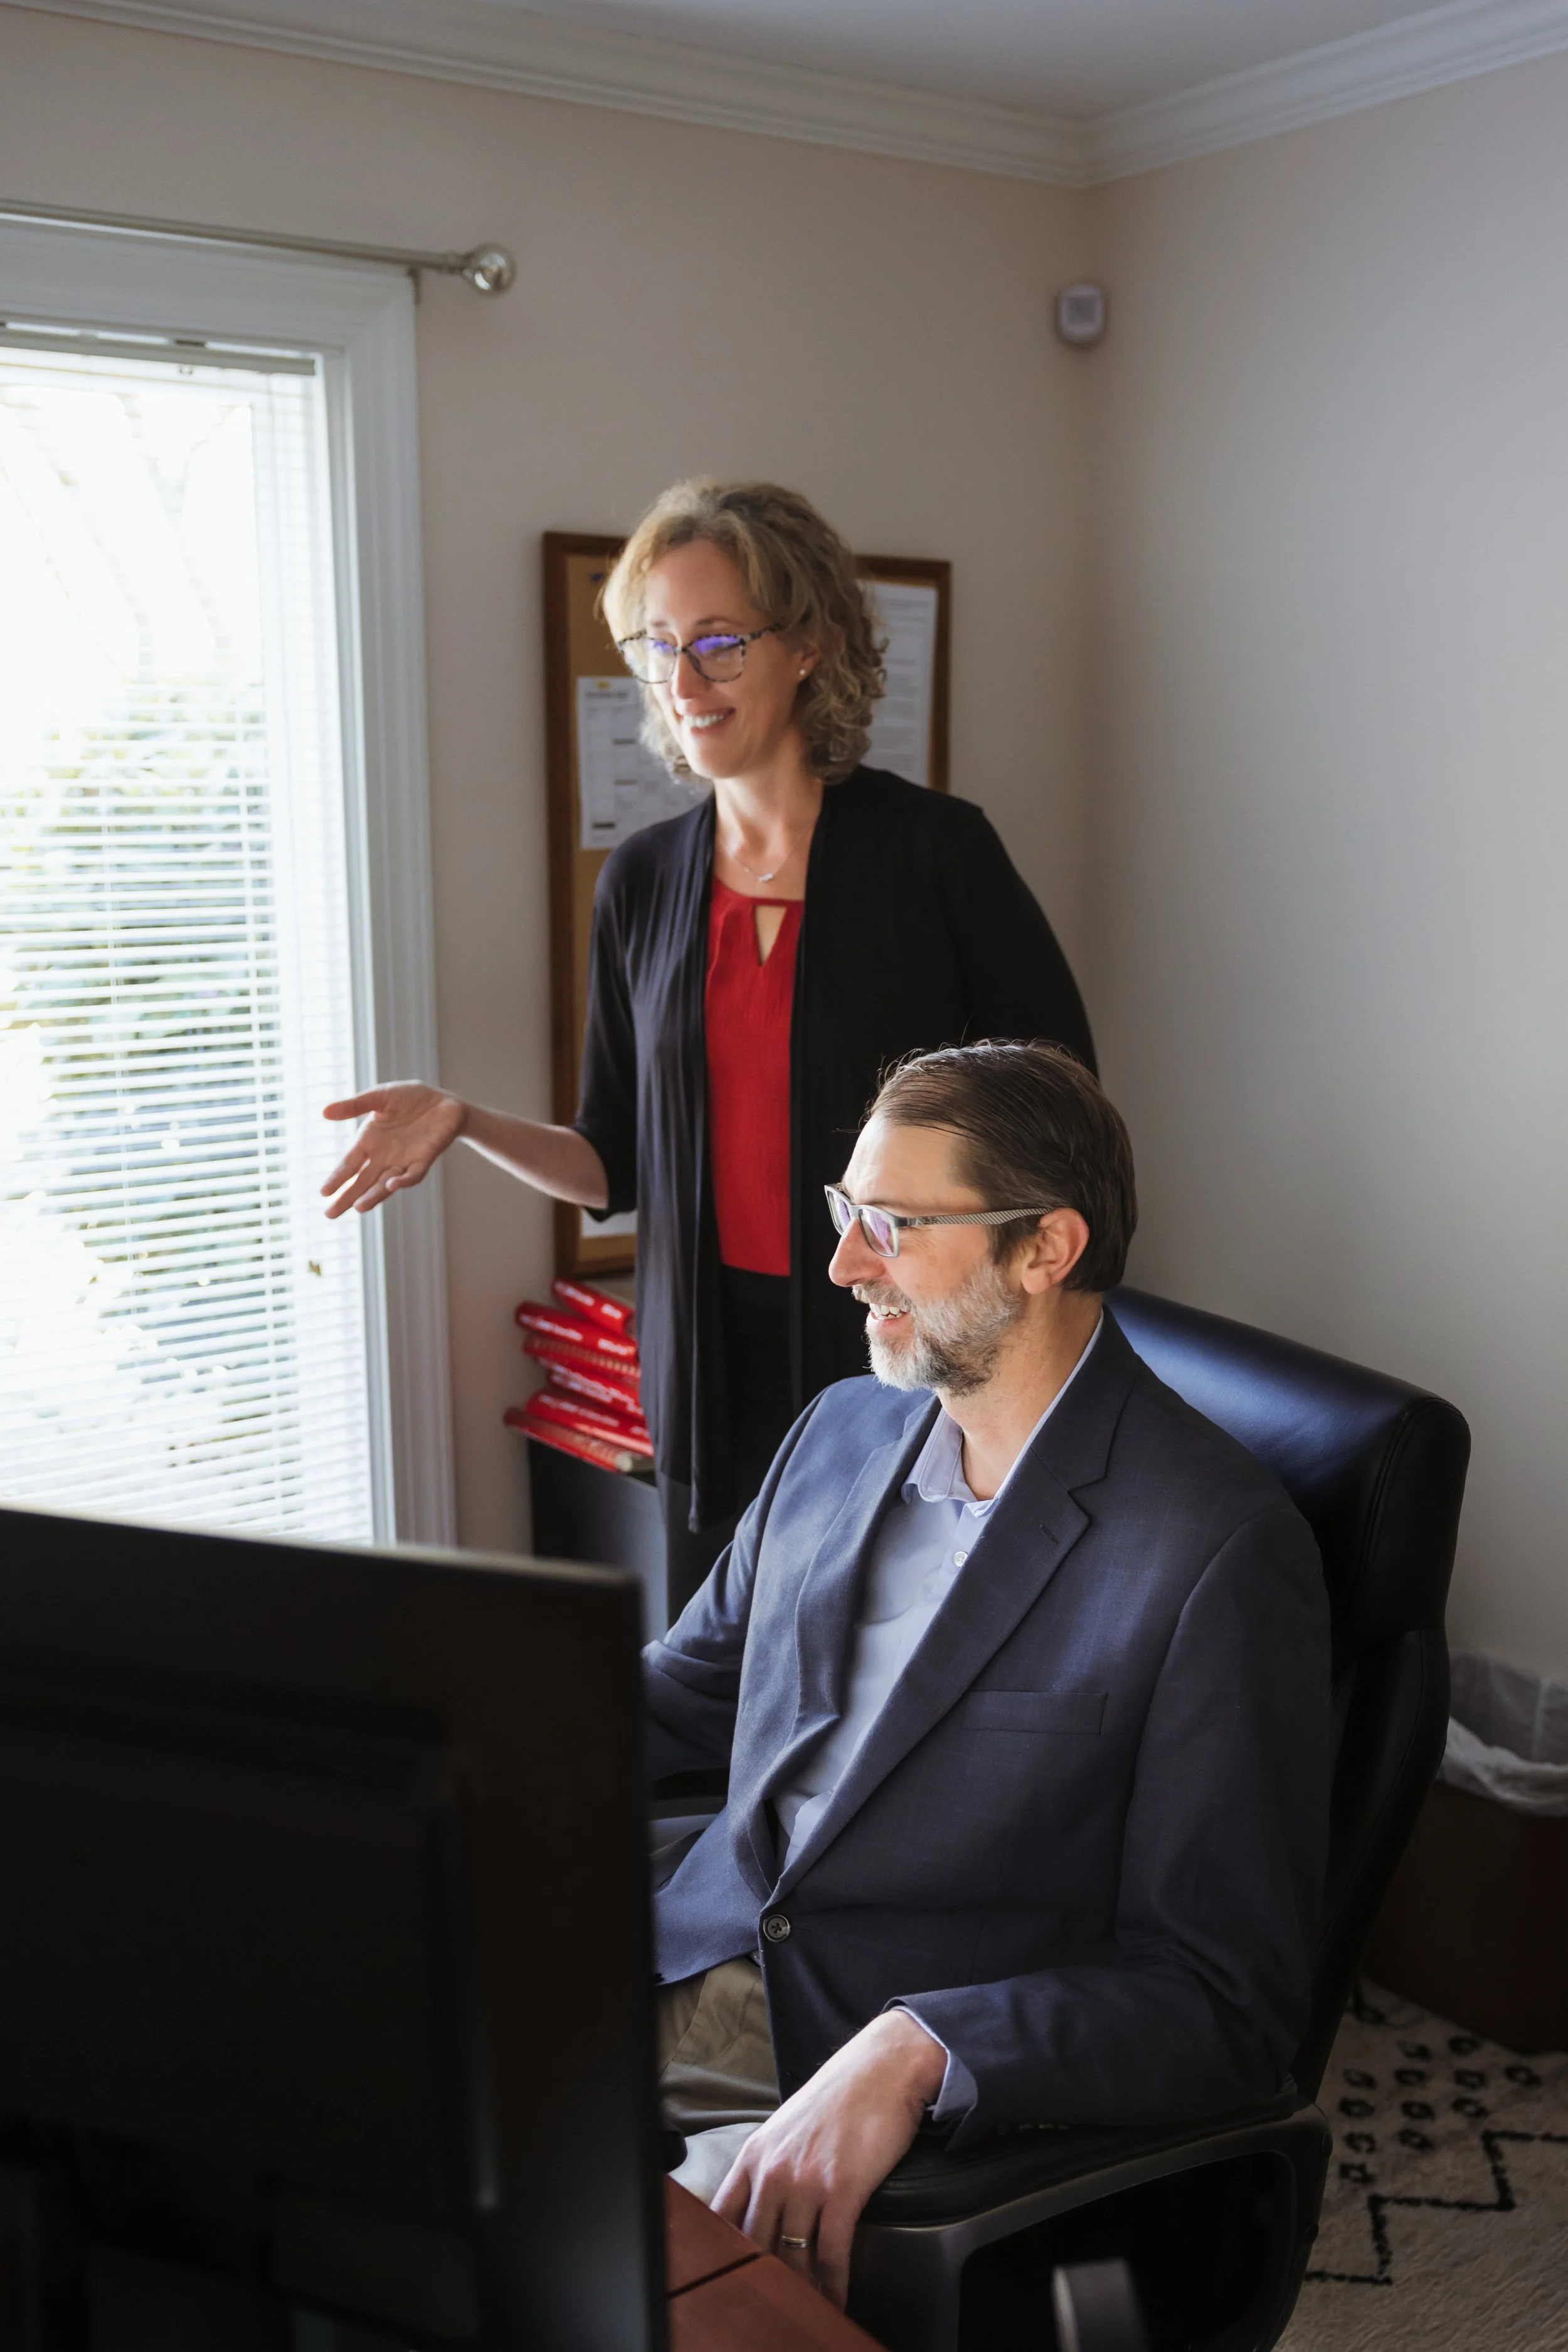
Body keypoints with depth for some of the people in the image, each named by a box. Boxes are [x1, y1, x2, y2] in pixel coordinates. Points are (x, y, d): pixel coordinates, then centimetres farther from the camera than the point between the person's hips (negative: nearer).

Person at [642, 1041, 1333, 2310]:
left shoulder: (1223, 1552, -14)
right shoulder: (844, 1429, 10)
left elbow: (1228, 2005, -14)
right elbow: (681, 1696, 20)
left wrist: (912, 2055, -28)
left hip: (945, 2109, -6)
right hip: (683, 1971, 7)